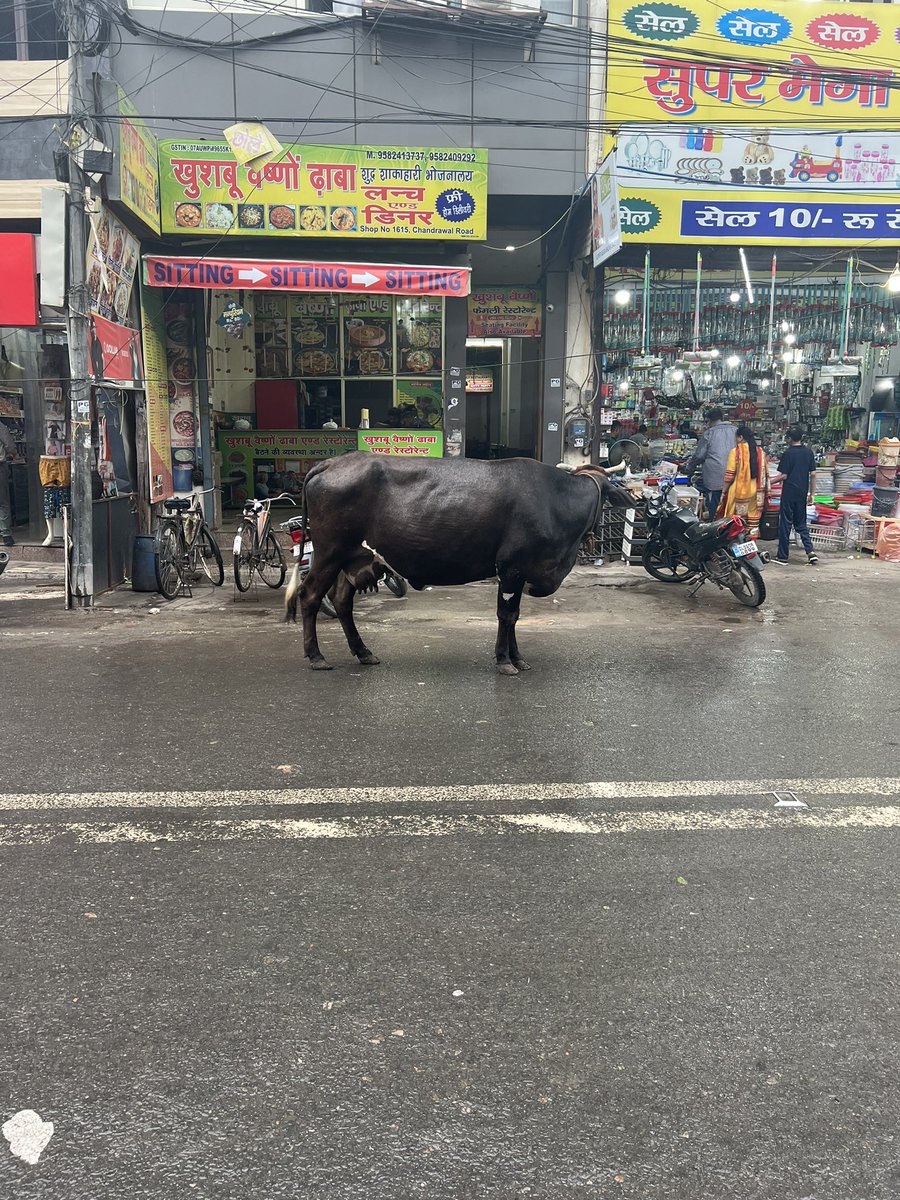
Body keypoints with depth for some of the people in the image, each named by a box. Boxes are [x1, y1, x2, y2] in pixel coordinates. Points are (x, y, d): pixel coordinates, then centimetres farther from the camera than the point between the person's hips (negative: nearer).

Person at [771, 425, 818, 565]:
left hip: (789, 492, -5)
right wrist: (812, 493, 11)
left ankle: (782, 556, 5)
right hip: (802, 493, 5)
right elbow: (813, 474, 5)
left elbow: (784, 475, -11)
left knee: (785, 523, 2)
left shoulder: (788, 453, -11)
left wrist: (771, 478, 6)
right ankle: (810, 551, -1)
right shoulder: (808, 452, 4)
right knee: (801, 523, 14)